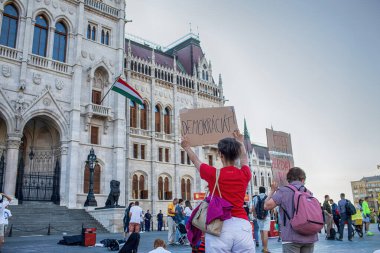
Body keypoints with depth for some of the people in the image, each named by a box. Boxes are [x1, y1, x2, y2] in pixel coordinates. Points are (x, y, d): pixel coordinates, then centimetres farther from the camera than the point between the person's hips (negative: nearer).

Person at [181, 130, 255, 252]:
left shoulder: (213, 174, -1)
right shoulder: (244, 174, 6)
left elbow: (195, 160, 18)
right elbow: (244, 159, 30)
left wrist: (186, 146, 37)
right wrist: (240, 142, 47)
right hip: (242, 225, 3)